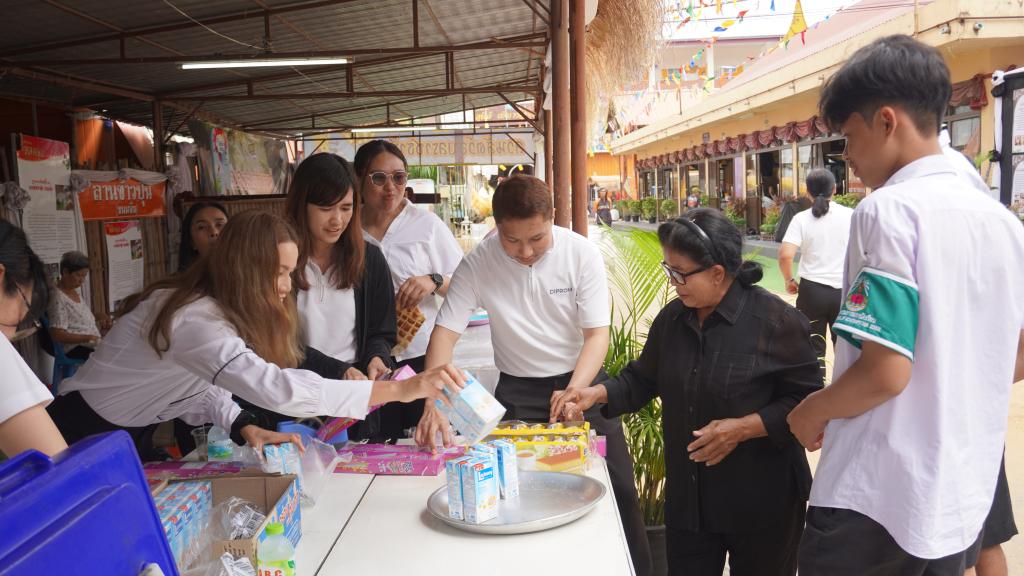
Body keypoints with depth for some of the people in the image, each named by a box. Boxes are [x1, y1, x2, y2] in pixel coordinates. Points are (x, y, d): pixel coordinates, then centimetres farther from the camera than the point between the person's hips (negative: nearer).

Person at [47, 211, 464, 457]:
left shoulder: (211, 306, -4)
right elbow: (277, 388, -47)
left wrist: (245, 428, -23)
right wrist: (399, 390, -49)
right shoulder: (194, 319, -35)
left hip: (129, 437, 9)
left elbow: (204, 384, -3)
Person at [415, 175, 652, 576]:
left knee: (617, 489, 4)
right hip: (519, 390, 0)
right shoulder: (478, 264, -14)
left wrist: (574, 392, -30)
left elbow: (597, 333, -14)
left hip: (582, 379, 0)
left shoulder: (581, 253, -15)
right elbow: (445, 332, -13)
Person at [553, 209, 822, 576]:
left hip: (761, 504, -5)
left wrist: (744, 427, -23)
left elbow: (807, 401, -13)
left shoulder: (775, 321, -15)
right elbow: (643, 379, 14)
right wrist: (598, 393, -2)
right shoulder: (672, 318, 2)